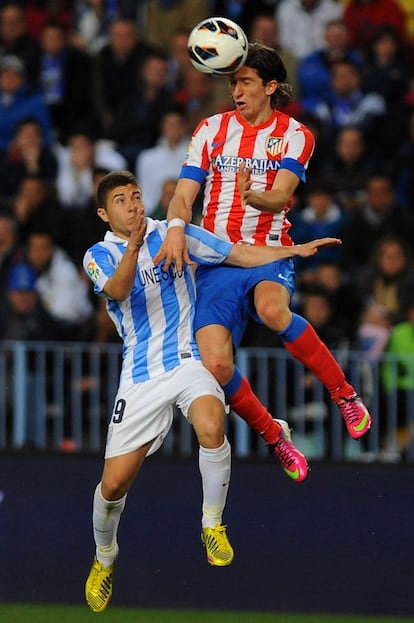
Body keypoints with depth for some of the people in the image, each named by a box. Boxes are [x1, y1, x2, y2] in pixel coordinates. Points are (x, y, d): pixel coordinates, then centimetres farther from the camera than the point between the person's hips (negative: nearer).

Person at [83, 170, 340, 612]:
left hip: (188, 359, -1)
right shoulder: (99, 256, 1)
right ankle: (105, 557, 28)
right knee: (114, 482, -3)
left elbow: (242, 255, 3)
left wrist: (298, 250, -9)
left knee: (211, 426, -34)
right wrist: (133, 245, -40)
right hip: (140, 375, 1)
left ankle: (213, 525, -12)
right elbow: (119, 290, -22)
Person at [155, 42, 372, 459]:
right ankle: (273, 436, 9)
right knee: (215, 365, -18)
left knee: (272, 310, -39)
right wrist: (176, 228, -19)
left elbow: (280, 197, -12)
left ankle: (345, 396, -21)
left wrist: (253, 196, -35)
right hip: (216, 260, 3)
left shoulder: (294, 135, 3)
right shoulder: (211, 130, 10)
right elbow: (184, 194, 4)